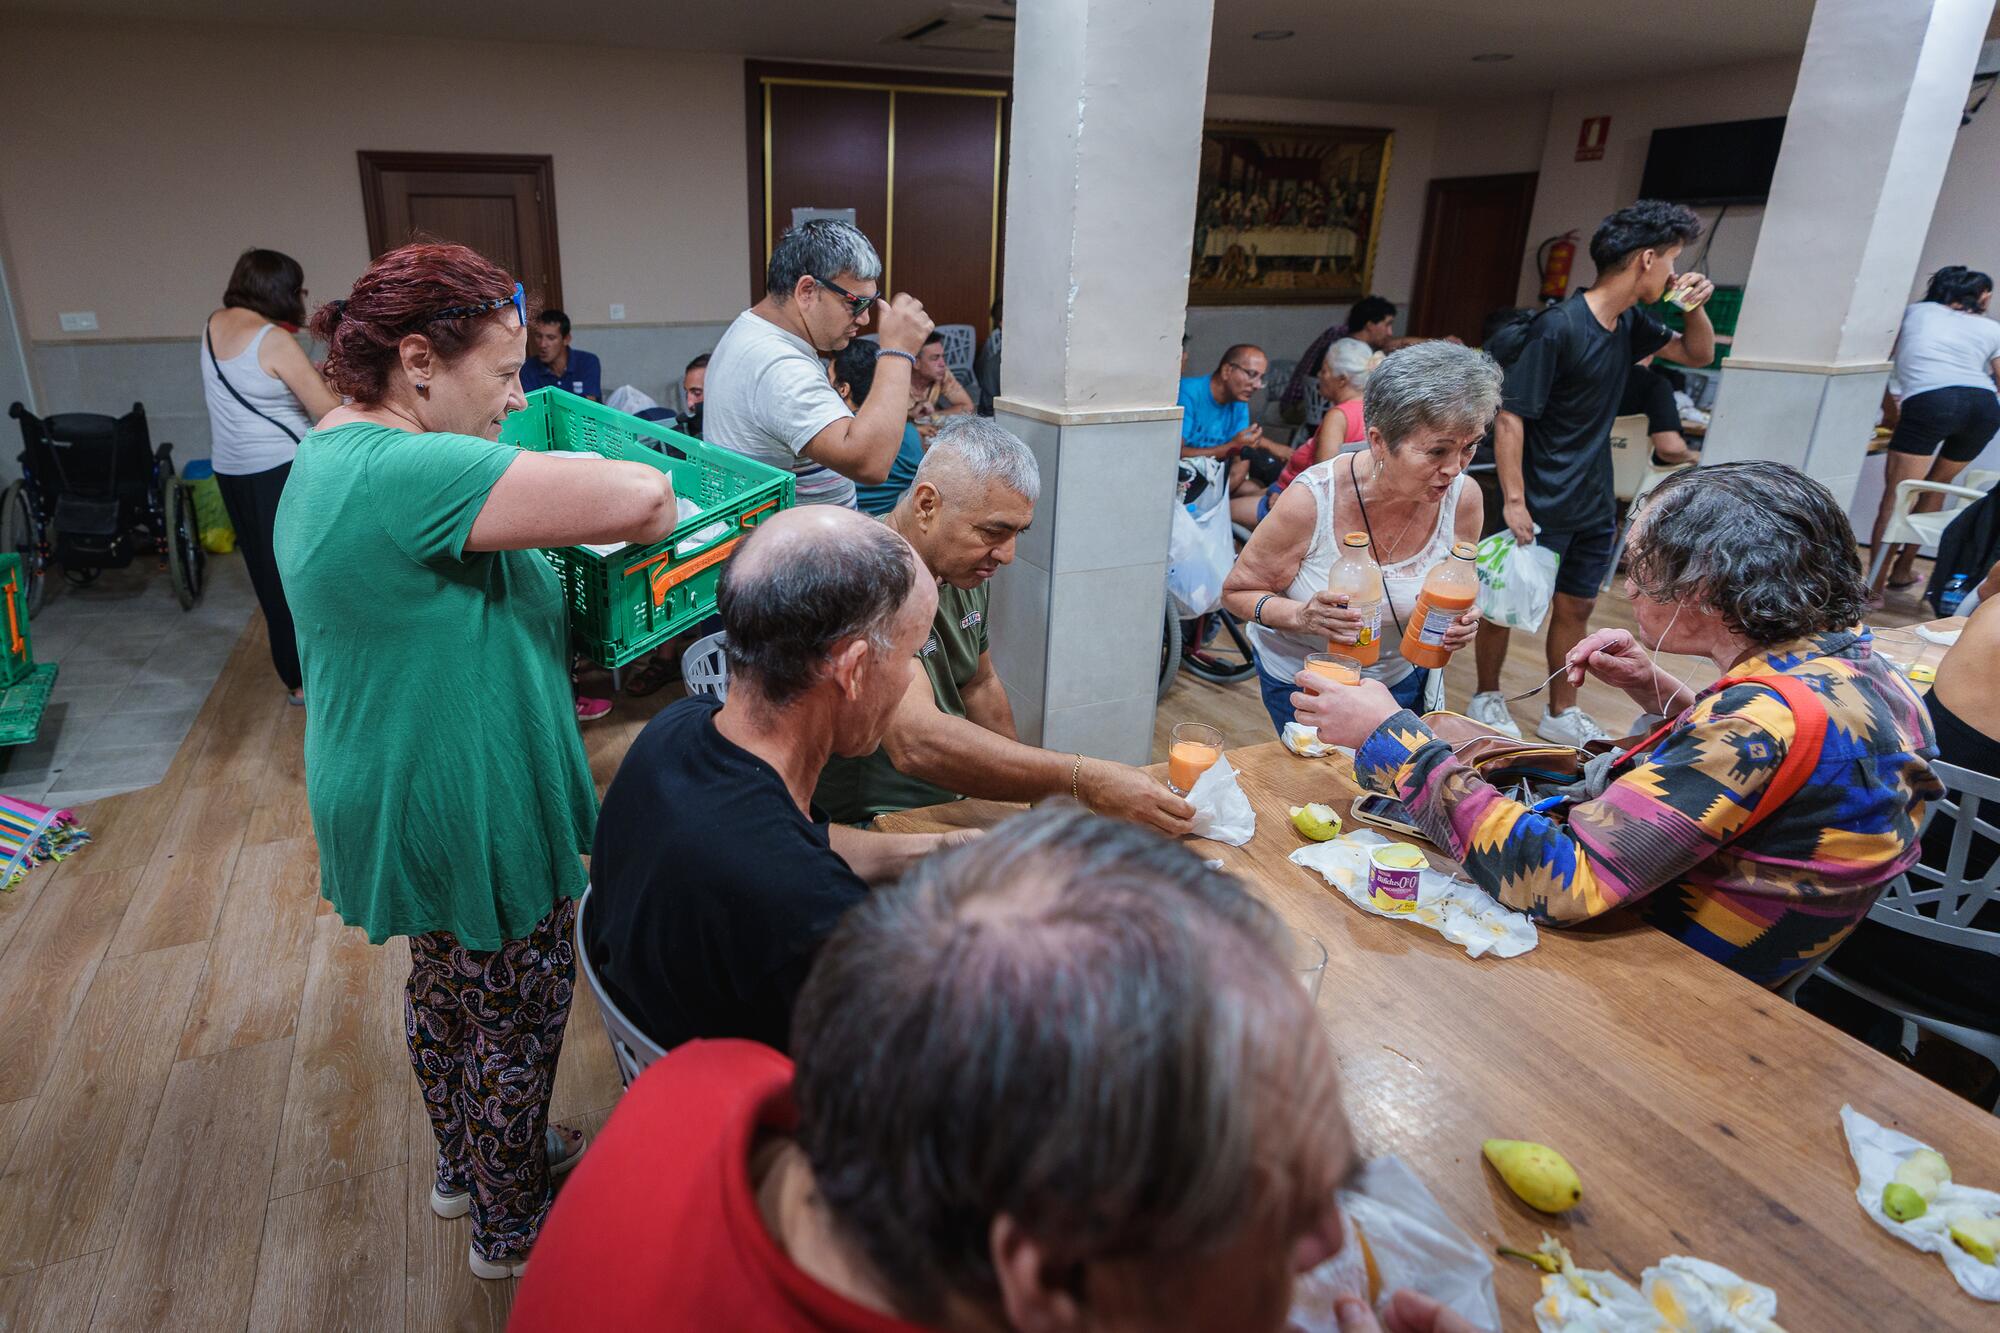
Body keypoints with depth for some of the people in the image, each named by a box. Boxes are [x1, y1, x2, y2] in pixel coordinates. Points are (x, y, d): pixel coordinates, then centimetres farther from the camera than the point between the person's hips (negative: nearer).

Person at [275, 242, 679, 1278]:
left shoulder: (335, 452, 5)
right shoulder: (404, 472, -30)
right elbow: (642, 498, -36)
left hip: (408, 794, 10)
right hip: (463, 808, -10)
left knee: (447, 988, 27)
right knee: (516, 1014, 11)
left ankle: (465, 1166, 51)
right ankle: (512, 1226, 35)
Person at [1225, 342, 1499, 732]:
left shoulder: (1463, 497, -17)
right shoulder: (1311, 500, -29)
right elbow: (1236, 592, -18)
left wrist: (1459, 623, -22)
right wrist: (1301, 615, -37)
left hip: (1402, 677, 4)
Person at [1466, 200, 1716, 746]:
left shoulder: (1629, 322, 5)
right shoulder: (1557, 327, -19)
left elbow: (1698, 354, 21)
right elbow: (1510, 418, -20)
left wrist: (1696, 306, 1)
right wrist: (1513, 501, -22)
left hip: (1594, 505, 8)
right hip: (1541, 507, -8)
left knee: (1576, 607, 14)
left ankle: (1561, 713, 27)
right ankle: (1487, 698, 26)